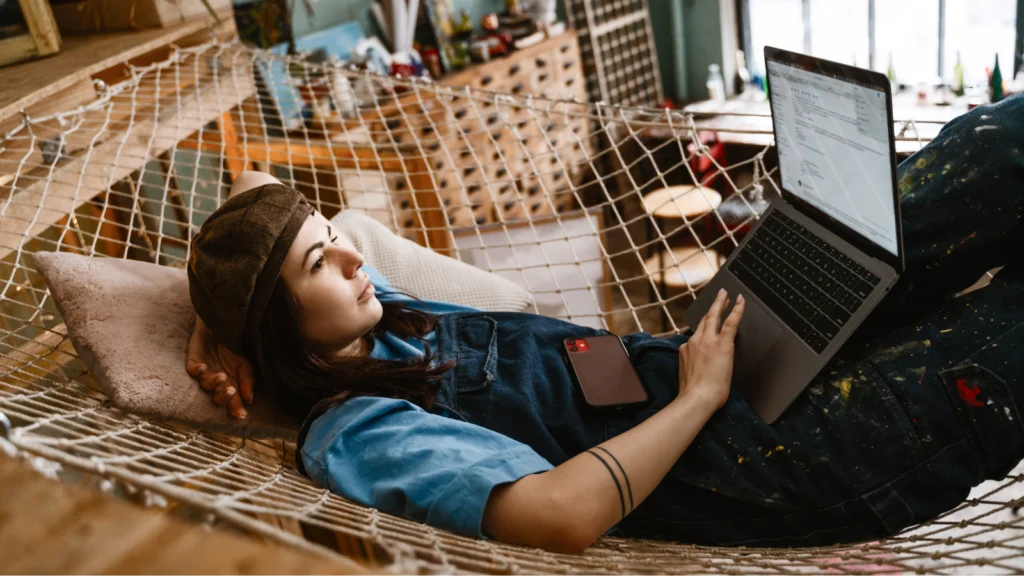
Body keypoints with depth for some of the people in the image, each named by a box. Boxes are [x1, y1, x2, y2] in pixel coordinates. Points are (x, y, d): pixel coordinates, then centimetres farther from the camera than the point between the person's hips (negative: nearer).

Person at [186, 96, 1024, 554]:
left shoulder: (370, 319, 8)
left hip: (699, 368, 8)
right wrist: (700, 396, -18)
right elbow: (564, 513, -31)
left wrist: (219, 320, 4)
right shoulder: (354, 436, -17)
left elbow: (258, 198, 24)